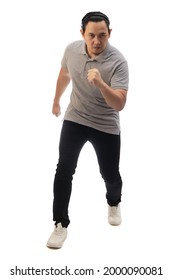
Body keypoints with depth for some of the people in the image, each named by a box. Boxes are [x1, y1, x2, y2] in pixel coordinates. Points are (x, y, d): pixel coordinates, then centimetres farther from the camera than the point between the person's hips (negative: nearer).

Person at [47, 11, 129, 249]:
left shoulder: (118, 61, -24)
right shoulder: (72, 49, -10)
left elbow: (119, 104, -32)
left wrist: (100, 83, -49)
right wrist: (56, 100, 26)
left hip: (106, 126, -2)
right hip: (74, 119, 3)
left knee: (110, 174, 7)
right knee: (64, 170, -8)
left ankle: (114, 203, 43)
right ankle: (61, 224, 6)